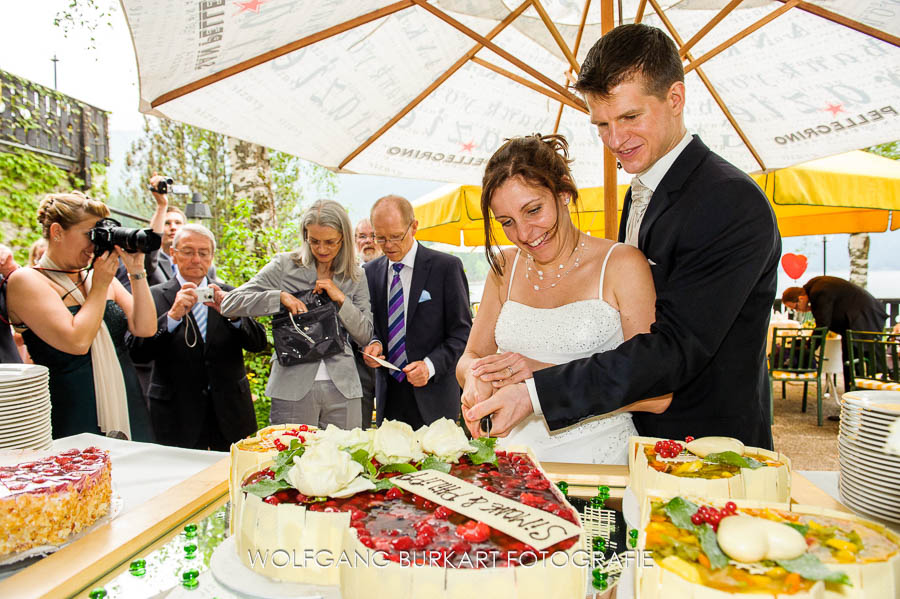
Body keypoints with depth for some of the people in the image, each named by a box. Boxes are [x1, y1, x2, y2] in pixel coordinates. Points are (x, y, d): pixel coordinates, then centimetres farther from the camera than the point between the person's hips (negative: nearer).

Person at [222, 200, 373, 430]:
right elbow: (229, 304, -3)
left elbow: (365, 336, 6)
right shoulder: (285, 265, 1)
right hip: (292, 386, -2)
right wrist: (280, 296, -15)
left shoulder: (355, 277, 8)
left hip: (342, 387, 2)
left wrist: (340, 298, -7)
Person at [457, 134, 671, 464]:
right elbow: (469, 358, 11)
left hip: (598, 454, -3)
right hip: (518, 451, 3)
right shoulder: (505, 267, 9)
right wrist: (476, 376, -12)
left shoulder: (622, 264, -5)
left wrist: (545, 375, -18)